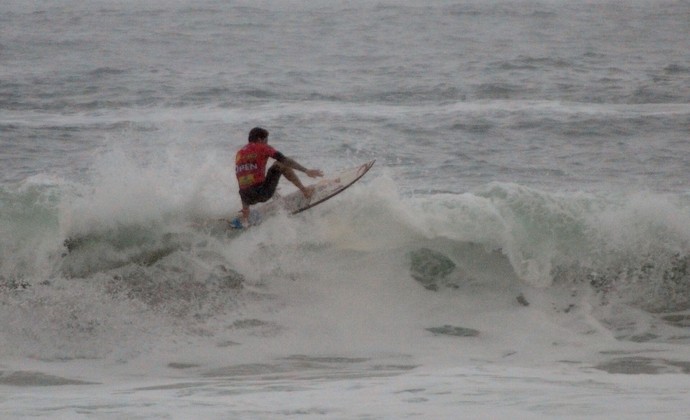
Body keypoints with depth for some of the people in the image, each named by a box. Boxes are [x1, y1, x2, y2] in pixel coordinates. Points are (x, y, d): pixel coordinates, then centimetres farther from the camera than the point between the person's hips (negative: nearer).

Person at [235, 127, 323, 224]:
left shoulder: (239, 154, 19)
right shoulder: (262, 148, 4)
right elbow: (285, 160, -4)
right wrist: (306, 171, -4)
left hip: (248, 198, 5)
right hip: (263, 194, -5)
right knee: (280, 164, 15)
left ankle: (245, 220, 37)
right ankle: (304, 190, 12)